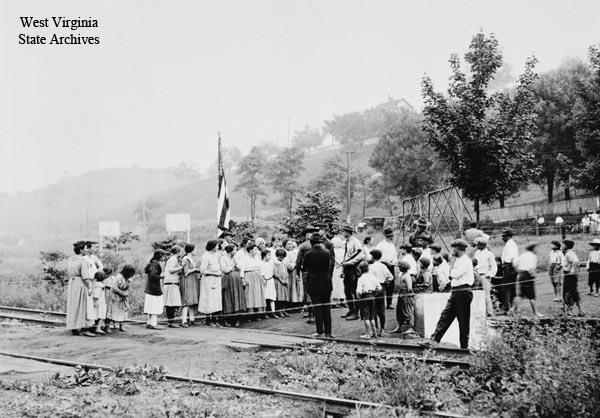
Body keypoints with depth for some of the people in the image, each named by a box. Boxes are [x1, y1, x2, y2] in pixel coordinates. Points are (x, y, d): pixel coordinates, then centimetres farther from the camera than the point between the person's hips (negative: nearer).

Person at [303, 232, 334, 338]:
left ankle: (320, 331, 1)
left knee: (317, 307, 2)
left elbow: (304, 267, -1)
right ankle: (328, 331, 11)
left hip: (313, 284, -3)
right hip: (326, 283, 3)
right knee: (327, 307, 9)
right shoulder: (327, 252, -3)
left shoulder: (309, 254, -13)